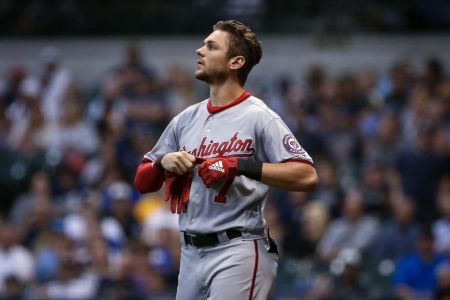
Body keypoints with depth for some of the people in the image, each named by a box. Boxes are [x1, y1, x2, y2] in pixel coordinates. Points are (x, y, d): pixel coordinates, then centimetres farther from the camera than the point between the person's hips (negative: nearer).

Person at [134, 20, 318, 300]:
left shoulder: (258, 117, -5)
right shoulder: (186, 119, 14)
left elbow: (307, 176, -16)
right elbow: (142, 182, 18)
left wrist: (241, 166, -23)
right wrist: (163, 163, -4)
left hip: (237, 254, -7)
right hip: (190, 254, 7)